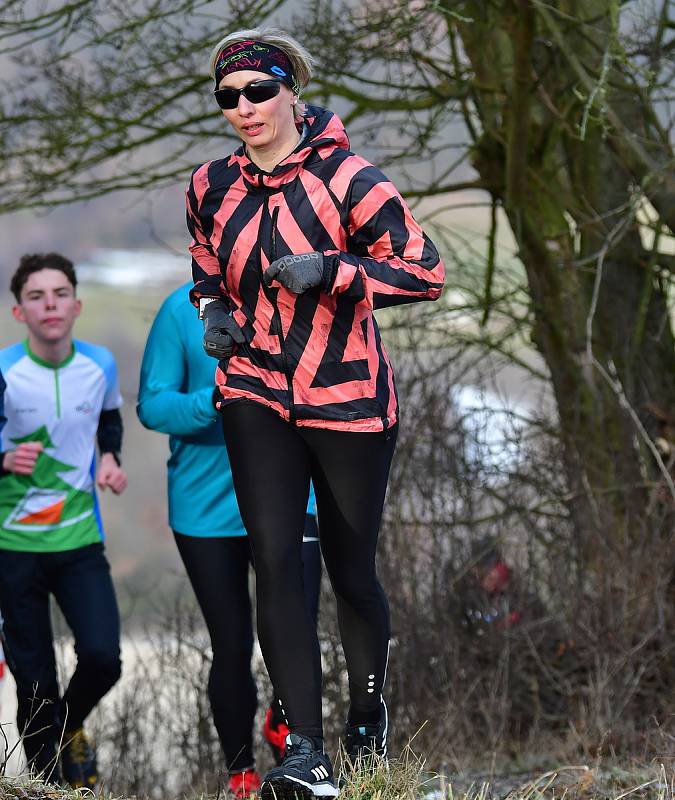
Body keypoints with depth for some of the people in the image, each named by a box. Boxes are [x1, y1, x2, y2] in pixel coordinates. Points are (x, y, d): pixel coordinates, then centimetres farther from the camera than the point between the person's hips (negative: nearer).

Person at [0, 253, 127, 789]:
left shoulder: (100, 365, -2)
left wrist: (110, 458, 2)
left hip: (80, 540, 2)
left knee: (103, 657, -12)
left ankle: (71, 727, 21)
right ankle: (48, 779, 20)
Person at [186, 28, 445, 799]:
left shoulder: (346, 179, -10)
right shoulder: (211, 187, 4)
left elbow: (426, 271, -12)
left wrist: (328, 268, -23)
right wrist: (214, 315, -1)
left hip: (348, 396, -3)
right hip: (257, 395, 3)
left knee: (350, 569, 7)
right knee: (275, 559, -12)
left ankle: (368, 707, 35)